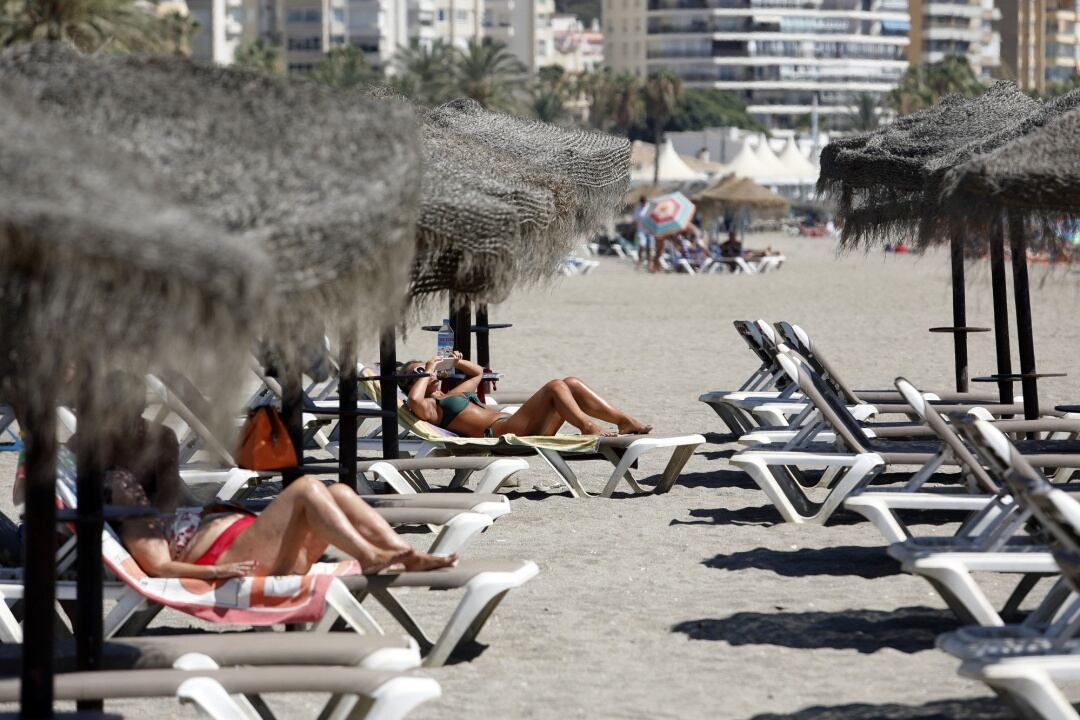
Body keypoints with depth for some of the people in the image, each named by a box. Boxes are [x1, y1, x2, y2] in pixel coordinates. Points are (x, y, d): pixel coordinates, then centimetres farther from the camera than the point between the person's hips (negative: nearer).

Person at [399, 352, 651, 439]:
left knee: (570, 384, -6)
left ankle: (626, 421, -16)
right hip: (499, 433, -10)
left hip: (512, 423, 10)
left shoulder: (452, 395, 34)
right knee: (554, 387, -23)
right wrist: (427, 372, -5)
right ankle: (588, 428, -34)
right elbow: (414, 400, -20)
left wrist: (458, 363, 32)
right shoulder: (430, 407, 6)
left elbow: (478, 372, 51)